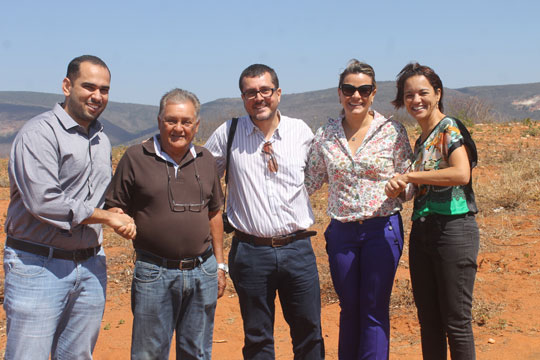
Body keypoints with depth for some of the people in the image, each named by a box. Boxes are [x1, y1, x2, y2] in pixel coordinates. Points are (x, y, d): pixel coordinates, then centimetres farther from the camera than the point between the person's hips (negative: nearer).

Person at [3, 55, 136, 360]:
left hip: (91, 267, 7)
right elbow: (43, 202, -20)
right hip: (39, 266, -7)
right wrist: (108, 217, -12)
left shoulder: (102, 140, 14)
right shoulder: (39, 133, -11)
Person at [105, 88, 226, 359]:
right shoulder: (136, 158, -1)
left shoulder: (206, 160, 10)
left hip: (202, 271, 3)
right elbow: (114, 209, 2)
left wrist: (219, 265, 14)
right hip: (154, 273, -3)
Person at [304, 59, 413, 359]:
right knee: (349, 309, 13)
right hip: (341, 233, 3)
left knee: (375, 310, 3)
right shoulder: (325, 135, 3)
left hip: (382, 230, -2)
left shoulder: (393, 131, -3)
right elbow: (309, 182, 10)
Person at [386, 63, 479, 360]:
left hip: (453, 230, -8)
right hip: (421, 232, 8)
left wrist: (409, 176, -17)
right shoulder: (420, 141, 16)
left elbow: (461, 173, -24)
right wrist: (401, 188, -3)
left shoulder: (451, 128, -7)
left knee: (456, 323, -1)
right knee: (428, 321, 13)